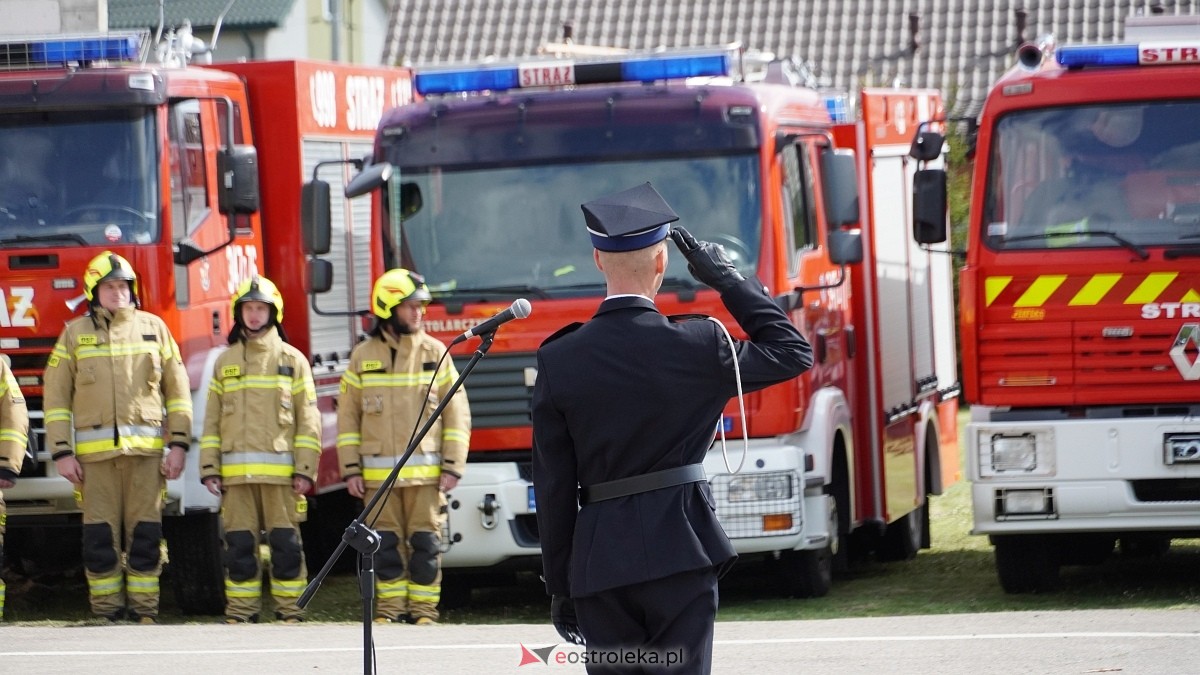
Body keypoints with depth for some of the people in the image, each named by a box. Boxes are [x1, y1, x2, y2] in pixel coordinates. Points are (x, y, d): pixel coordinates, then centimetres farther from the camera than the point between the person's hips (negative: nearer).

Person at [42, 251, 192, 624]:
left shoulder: (153, 328, 11)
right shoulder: (75, 334, 8)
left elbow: (177, 390, 11)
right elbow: (56, 396, 7)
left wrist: (178, 444, 3)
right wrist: (62, 452, -1)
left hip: (145, 451, 0)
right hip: (94, 451, 0)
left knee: (144, 533, -2)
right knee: (100, 536, -2)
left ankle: (144, 611, 3)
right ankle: (106, 613, 3)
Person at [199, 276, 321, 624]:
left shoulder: (292, 360, 7)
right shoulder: (225, 361, 15)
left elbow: (308, 418, 3)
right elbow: (212, 419, 13)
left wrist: (305, 470, -5)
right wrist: (209, 468, 4)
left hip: (280, 470, -2)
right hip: (236, 472, 2)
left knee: (285, 543, -4)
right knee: (239, 544, 1)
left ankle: (290, 609, 1)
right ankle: (241, 610, 5)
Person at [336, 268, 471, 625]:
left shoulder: (435, 353, 5)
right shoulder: (363, 356, 7)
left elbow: (456, 414, 5)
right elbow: (348, 416, 9)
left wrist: (453, 466, -2)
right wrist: (351, 469, 2)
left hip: (425, 471, -1)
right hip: (378, 472, 1)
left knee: (425, 542, -1)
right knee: (385, 543, 2)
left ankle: (424, 608, 5)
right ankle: (390, 606, 10)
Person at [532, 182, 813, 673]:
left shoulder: (558, 361, -2)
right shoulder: (699, 347, -6)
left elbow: (553, 489, 1)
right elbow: (794, 352, 11)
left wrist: (560, 586, 8)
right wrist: (729, 280, 11)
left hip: (600, 562, 1)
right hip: (681, 554, -1)